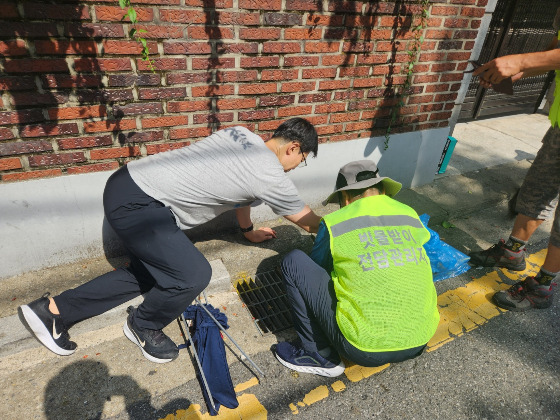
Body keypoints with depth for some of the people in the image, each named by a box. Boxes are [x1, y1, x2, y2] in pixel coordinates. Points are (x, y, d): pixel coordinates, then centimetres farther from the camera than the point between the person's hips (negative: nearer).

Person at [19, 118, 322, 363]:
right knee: (194, 275, -15)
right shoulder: (271, 176, -13)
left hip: (128, 183, 10)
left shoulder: (243, 135, 11)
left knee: (148, 273, 19)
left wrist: (249, 231, 39)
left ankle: (52, 310, 27)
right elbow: (307, 221, 4)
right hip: (135, 205, -10)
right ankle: (143, 326, 16)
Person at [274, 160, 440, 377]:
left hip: (364, 348, -5)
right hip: (419, 344, 6)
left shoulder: (334, 223, -6)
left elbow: (318, 269, 10)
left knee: (294, 262, 3)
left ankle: (319, 355, 10)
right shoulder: (412, 217, 7)